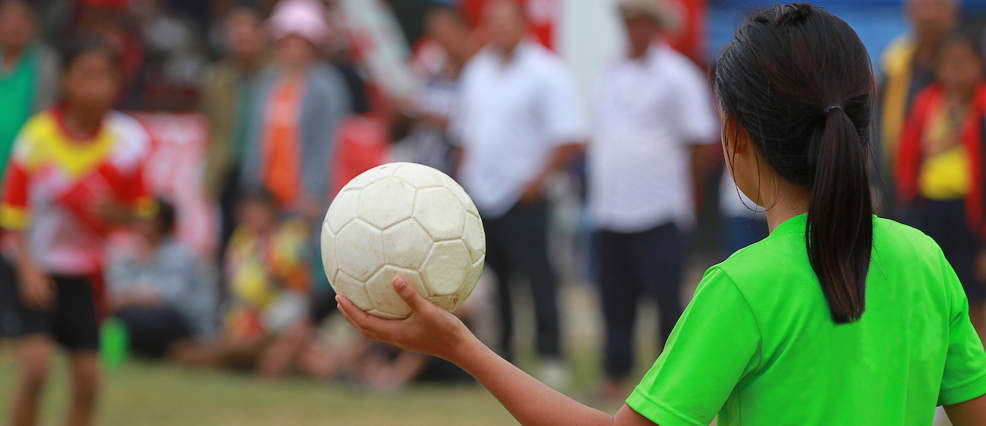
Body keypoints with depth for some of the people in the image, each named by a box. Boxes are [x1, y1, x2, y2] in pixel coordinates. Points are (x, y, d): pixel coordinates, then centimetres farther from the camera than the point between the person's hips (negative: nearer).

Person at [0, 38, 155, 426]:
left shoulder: (127, 140, -8)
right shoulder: (37, 136, -12)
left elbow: (141, 211, 1)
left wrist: (116, 213, -22)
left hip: (84, 273, 3)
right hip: (36, 269, -3)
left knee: (87, 378, 0)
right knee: (35, 365, -18)